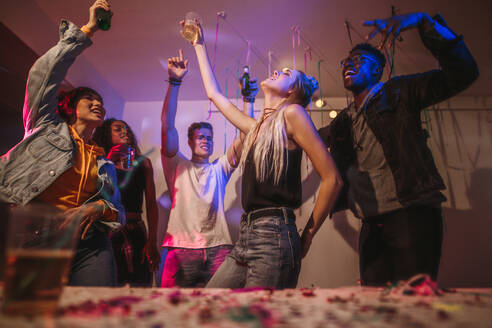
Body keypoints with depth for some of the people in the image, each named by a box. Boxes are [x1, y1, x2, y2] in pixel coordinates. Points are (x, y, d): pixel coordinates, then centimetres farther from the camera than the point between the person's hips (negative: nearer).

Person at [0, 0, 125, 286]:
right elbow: (46, 72, 4)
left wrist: (98, 208, -5)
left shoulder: (104, 162, 23)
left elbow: (119, 211, 18)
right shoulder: (49, 129, 15)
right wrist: (87, 30, 7)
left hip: (89, 246, 3)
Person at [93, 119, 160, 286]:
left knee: (142, 286, -1)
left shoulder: (143, 163, 15)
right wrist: (108, 162, -10)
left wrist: (152, 242, 2)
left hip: (136, 235, 3)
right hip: (108, 234, -2)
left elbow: (151, 204, 10)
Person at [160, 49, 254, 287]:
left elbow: (244, 137, 10)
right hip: (181, 247, -2)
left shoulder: (220, 168, 20)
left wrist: (248, 101, 2)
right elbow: (167, 125, 1)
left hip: (218, 246, 2)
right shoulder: (177, 166, 13)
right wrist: (174, 82, -6)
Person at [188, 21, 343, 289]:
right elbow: (214, 93, 32)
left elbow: (332, 179, -9)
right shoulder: (256, 127, 18)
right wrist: (200, 47, 39)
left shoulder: (292, 113, -3)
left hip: (273, 237, -8)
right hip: (246, 236, 8)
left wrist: (307, 236, -2)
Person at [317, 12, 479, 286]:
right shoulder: (343, 122, 19)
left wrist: (423, 21, -16)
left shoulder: (397, 93, 3)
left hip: (413, 215, -6)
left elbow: (462, 74, -8)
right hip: (372, 225, 6)